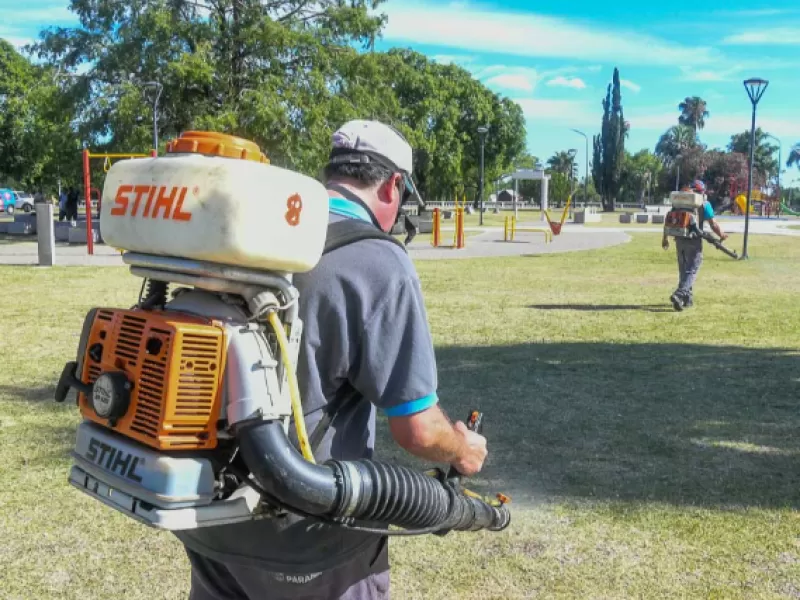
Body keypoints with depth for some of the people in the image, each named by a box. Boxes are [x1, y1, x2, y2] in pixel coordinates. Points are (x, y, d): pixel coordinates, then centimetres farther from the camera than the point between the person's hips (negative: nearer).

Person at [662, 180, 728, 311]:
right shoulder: (704, 203, -4)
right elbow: (713, 224, -5)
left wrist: (665, 237, 16)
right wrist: (722, 235, 11)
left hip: (679, 240, 5)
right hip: (694, 241, -5)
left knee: (684, 270, 16)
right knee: (691, 271, -4)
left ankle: (688, 299, 22)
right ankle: (678, 294, -22)